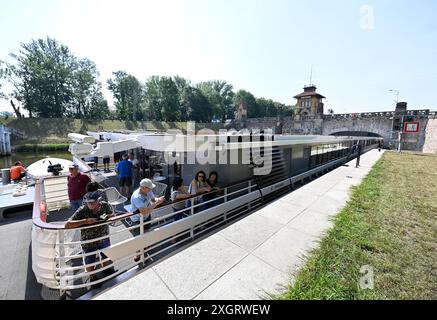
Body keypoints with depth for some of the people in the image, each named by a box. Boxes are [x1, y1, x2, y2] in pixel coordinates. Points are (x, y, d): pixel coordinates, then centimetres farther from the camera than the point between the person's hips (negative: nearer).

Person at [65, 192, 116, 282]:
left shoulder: (104, 205, -18)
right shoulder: (82, 211, -26)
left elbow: (113, 215, -3)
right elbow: (67, 225, -29)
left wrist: (107, 216, -25)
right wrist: (85, 221, -39)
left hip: (104, 239, 3)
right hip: (89, 242, -2)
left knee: (107, 256, 27)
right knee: (90, 262, 22)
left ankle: (106, 269, 60)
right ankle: (93, 277, 54)